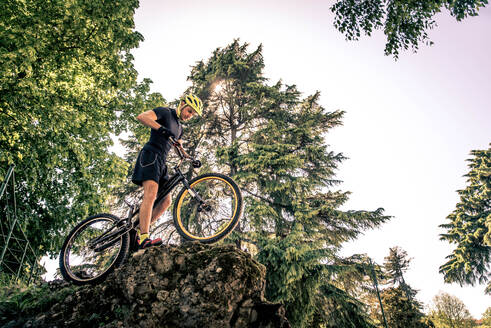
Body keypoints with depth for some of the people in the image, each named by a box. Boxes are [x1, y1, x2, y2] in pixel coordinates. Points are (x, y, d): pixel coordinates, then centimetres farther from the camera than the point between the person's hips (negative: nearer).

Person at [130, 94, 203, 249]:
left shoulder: (179, 128, 25)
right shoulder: (165, 112, 1)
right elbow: (141, 116, -15)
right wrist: (161, 128, -31)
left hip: (160, 162, 9)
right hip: (150, 155, -9)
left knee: (166, 201, 0)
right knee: (151, 194, -25)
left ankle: (139, 231, 3)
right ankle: (144, 238, -33)